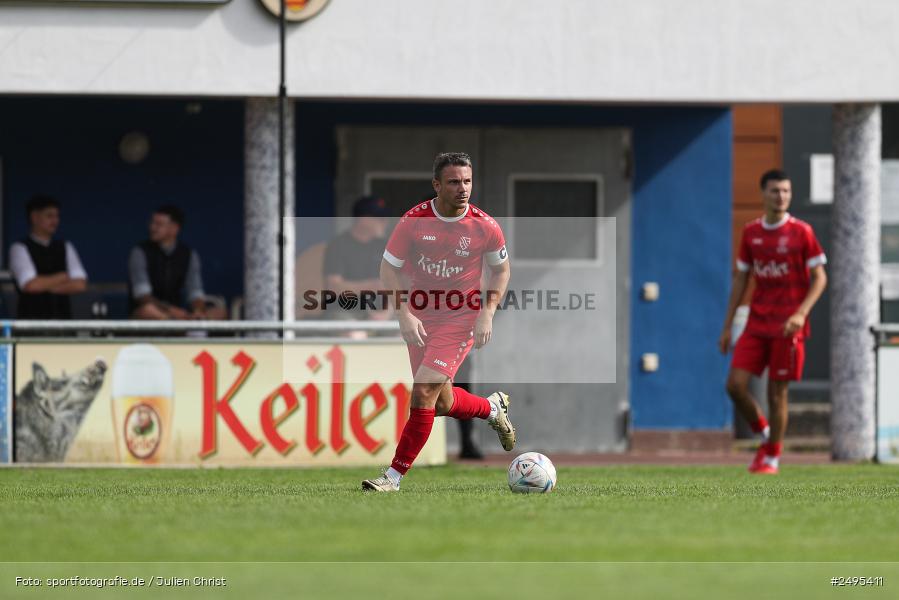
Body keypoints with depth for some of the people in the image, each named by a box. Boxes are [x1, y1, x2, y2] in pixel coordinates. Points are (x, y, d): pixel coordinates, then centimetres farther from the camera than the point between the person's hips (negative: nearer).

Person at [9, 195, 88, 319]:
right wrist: (63, 277, -2)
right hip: (31, 318, -4)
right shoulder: (20, 248, -1)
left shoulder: (65, 247, 12)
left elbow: (80, 285, 1)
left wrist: (45, 285, -6)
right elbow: (30, 285, -16)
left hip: (62, 317, 4)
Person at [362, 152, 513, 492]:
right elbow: (389, 268, -4)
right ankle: (493, 408, 45)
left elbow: (501, 269, 6)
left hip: (462, 320, -3)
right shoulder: (414, 221, -11)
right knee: (442, 404, 12)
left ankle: (394, 476, -9)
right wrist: (404, 314, -16)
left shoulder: (485, 227, -11)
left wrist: (487, 314, -6)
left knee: (423, 391, -17)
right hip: (420, 320, 3)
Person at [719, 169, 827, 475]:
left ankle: (772, 457, 13)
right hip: (756, 324, 4)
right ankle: (765, 434, 16)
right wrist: (727, 326, 11)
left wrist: (801, 314, -19)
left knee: (777, 392, -1)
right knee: (735, 384, -7)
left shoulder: (801, 232, -4)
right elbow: (740, 278, 14)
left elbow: (819, 278, -4)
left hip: (787, 326, -4)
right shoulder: (751, 232, 8)